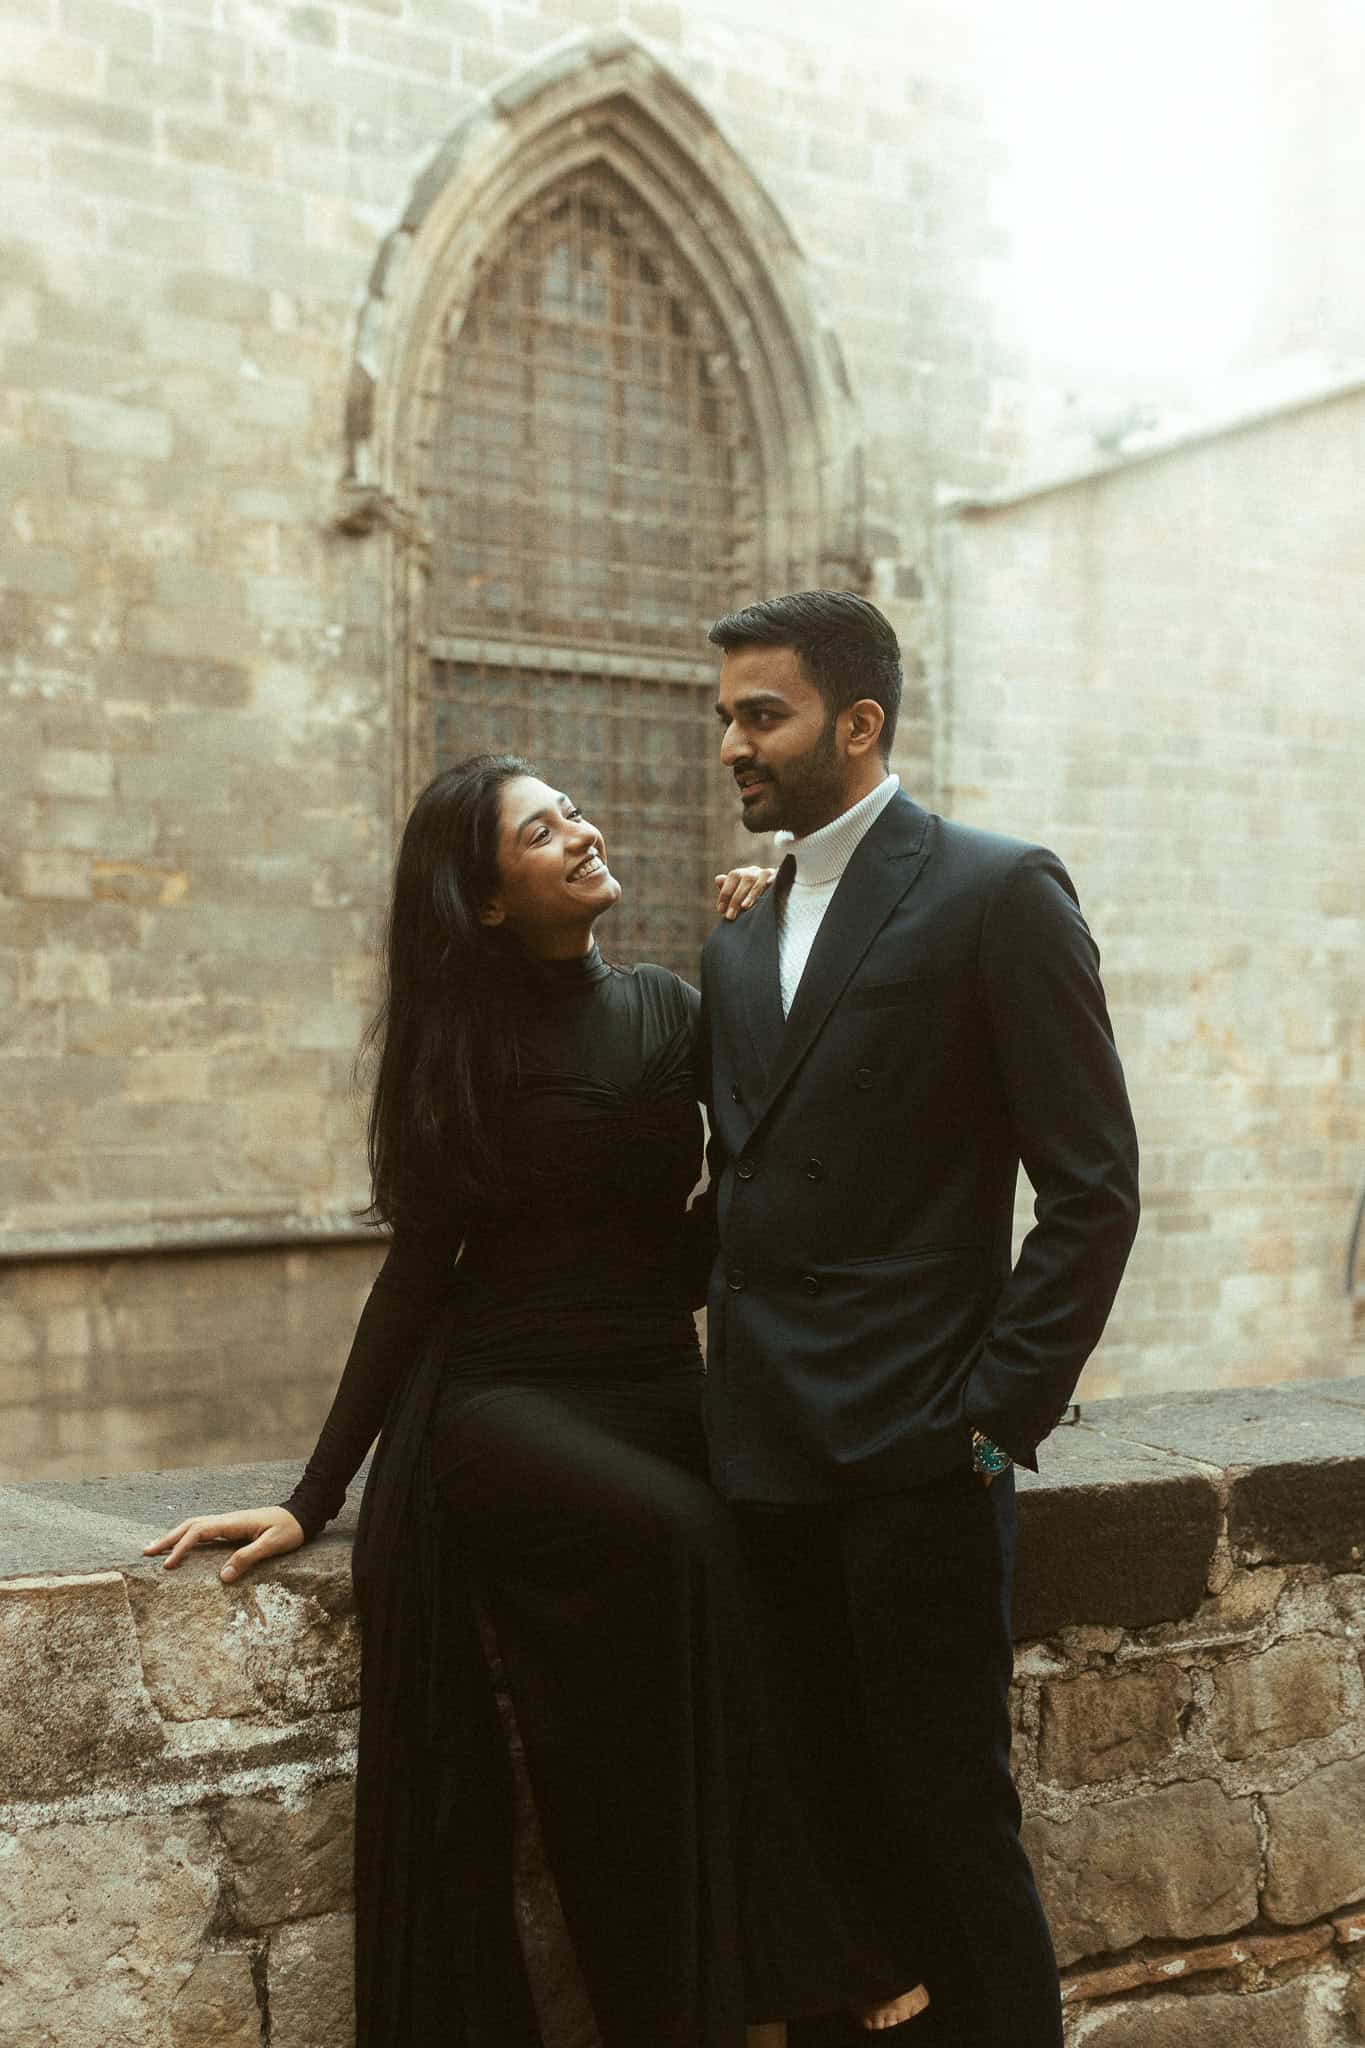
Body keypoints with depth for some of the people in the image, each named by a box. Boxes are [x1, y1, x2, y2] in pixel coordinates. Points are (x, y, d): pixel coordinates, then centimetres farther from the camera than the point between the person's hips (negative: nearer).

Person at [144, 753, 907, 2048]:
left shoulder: (668, 1010, 10)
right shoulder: (461, 1041, 3)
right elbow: (418, 1271, 3)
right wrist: (313, 1495, -2)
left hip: (658, 1400, 4)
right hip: (502, 1401, -3)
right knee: (679, 1540, -32)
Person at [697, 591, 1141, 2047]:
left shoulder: (998, 893, -5)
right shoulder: (738, 948, 15)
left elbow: (1092, 1188, -9)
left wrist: (996, 1416, -12)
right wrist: (731, 1402, 8)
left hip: (914, 1453, -6)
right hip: (768, 1463, 6)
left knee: (950, 1826, 2)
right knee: (835, 1818, 12)